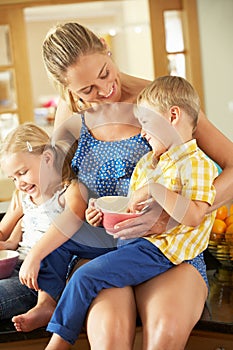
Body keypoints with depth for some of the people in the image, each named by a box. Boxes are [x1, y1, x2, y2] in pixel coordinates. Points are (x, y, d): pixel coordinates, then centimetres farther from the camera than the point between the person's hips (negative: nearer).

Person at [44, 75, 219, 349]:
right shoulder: (146, 162, 15)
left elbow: (193, 217, -26)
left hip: (158, 249, -10)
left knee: (85, 277, -21)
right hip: (130, 236, 10)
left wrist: (155, 190, -28)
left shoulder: (197, 164, -14)